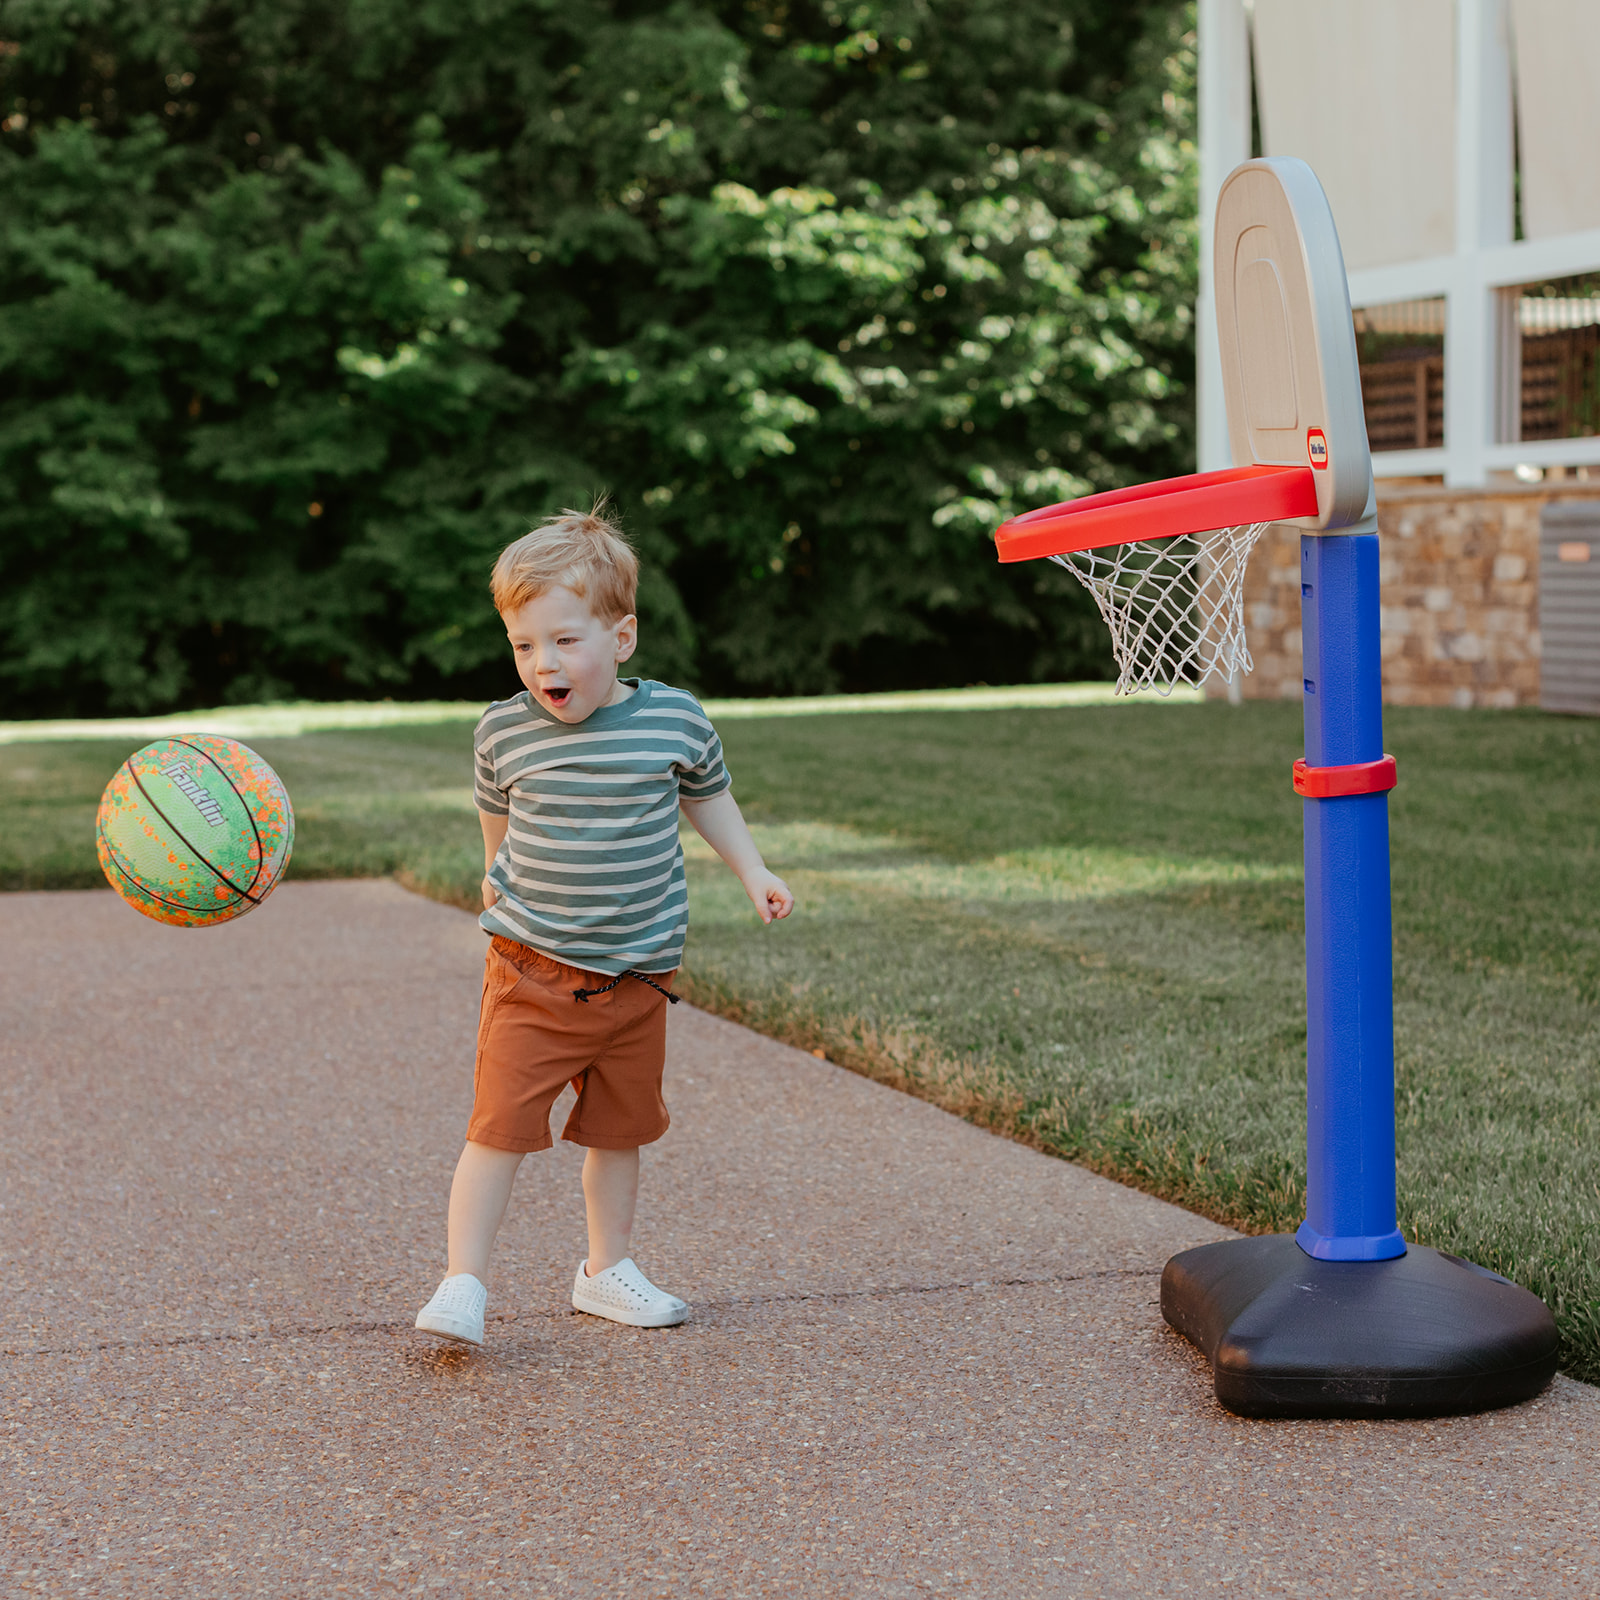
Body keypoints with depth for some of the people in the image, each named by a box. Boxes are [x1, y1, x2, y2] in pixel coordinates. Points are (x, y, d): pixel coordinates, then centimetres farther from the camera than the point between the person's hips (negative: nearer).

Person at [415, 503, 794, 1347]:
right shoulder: (505, 731, -7)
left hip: (635, 972, 2)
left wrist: (752, 872, 12)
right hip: (531, 969, -2)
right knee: (500, 1127, -9)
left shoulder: (673, 718, -7)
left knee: (619, 1129, 15)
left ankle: (606, 1269, 31)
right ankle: (463, 1284, -3)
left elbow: (706, 795, 14)